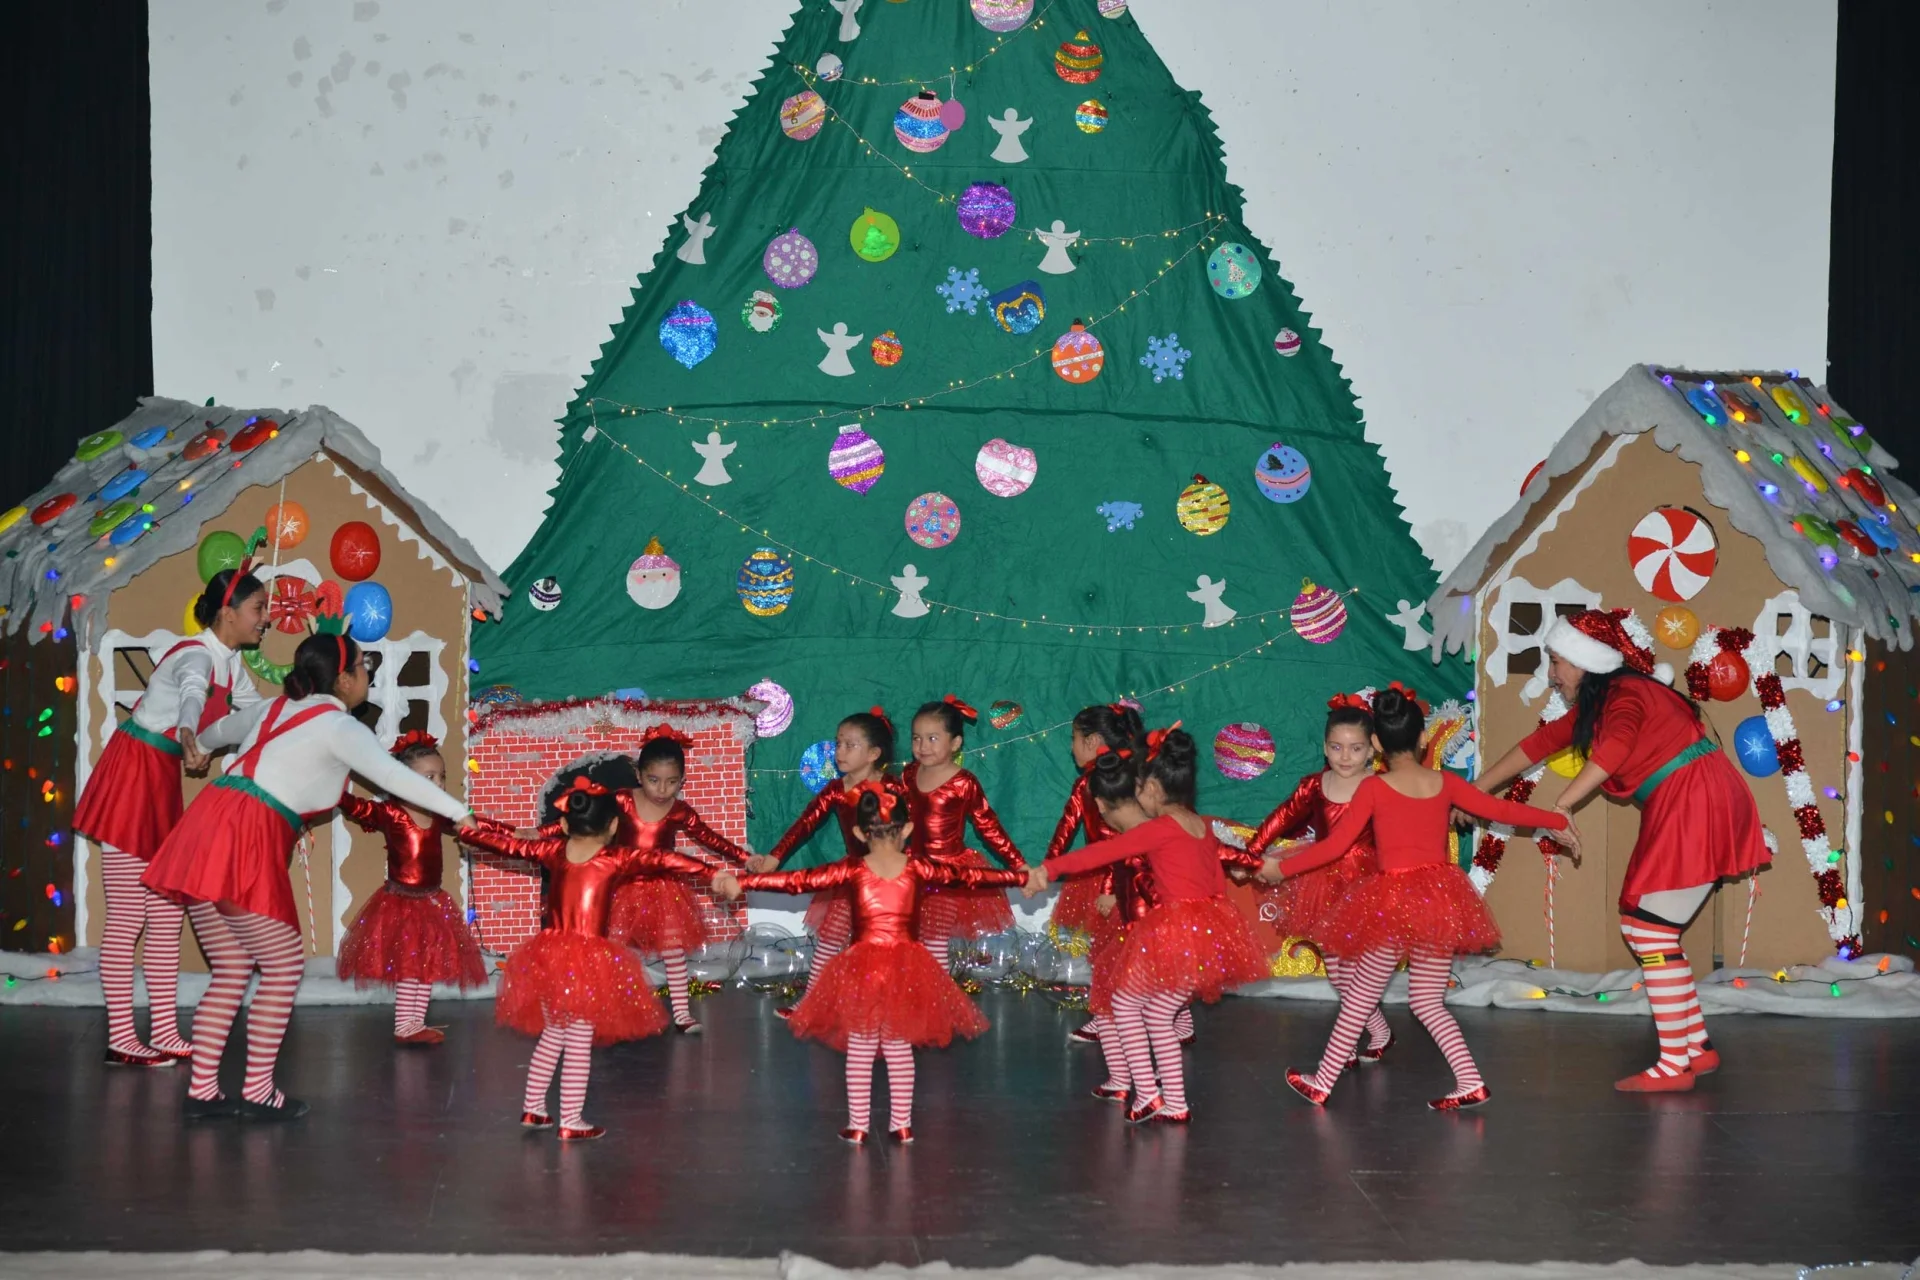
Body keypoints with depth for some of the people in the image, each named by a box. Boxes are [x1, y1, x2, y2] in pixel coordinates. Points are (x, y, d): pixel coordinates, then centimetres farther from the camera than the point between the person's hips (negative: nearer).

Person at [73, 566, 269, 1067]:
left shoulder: (231, 663, 7)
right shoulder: (197, 656, -21)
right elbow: (192, 696, -44)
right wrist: (189, 740, -64)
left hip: (163, 780, 9)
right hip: (133, 774, -9)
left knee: (168, 913, 9)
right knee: (127, 916, -5)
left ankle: (164, 1034, 12)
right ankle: (121, 1039, -1)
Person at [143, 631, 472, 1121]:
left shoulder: (274, 709, 24)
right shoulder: (339, 726, 0)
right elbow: (393, 776, -14)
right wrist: (458, 813, -14)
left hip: (205, 827, 9)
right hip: (244, 841, -8)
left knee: (232, 970, 15)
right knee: (284, 966, 2)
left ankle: (201, 1090, 15)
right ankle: (258, 1093, 5)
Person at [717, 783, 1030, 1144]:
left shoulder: (852, 871, -7)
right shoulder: (920, 869, -3)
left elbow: (797, 880, -9)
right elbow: (971, 876, 6)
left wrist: (742, 882, -7)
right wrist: (1022, 877, 18)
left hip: (861, 969, -2)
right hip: (907, 971, 2)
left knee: (860, 1050, 9)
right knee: (900, 1049, 14)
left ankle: (858, 1125, 14)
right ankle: (902, 1124, 19)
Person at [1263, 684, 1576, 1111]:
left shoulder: (1373, 788, -8)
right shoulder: (1445, 782, 4)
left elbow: (1335, 846, -9)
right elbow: (1501, 809, 11)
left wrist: (1281, 868, 3)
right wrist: (1558, 821, 25)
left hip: (1392, 902, -4)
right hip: (1440, 899, 4)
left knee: (1359, 999, 7)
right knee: (1428, 1001, 15)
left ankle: (1322, 1084, 16)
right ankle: (1470, 1082, 4)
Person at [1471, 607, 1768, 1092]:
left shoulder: (1624, 695, -13)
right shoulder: (1595, 706, 18)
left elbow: (1613, 746, -33)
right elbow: (1540, 742, 22)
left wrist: (1561, 807, -37)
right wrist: (1475, 792, 24)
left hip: (1694, 809, -10)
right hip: (1680, 813, 10)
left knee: (1647, 930, -8)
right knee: (1644, 929, 12)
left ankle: (1675, 1064, -4)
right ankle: (1698, 1046, 17)